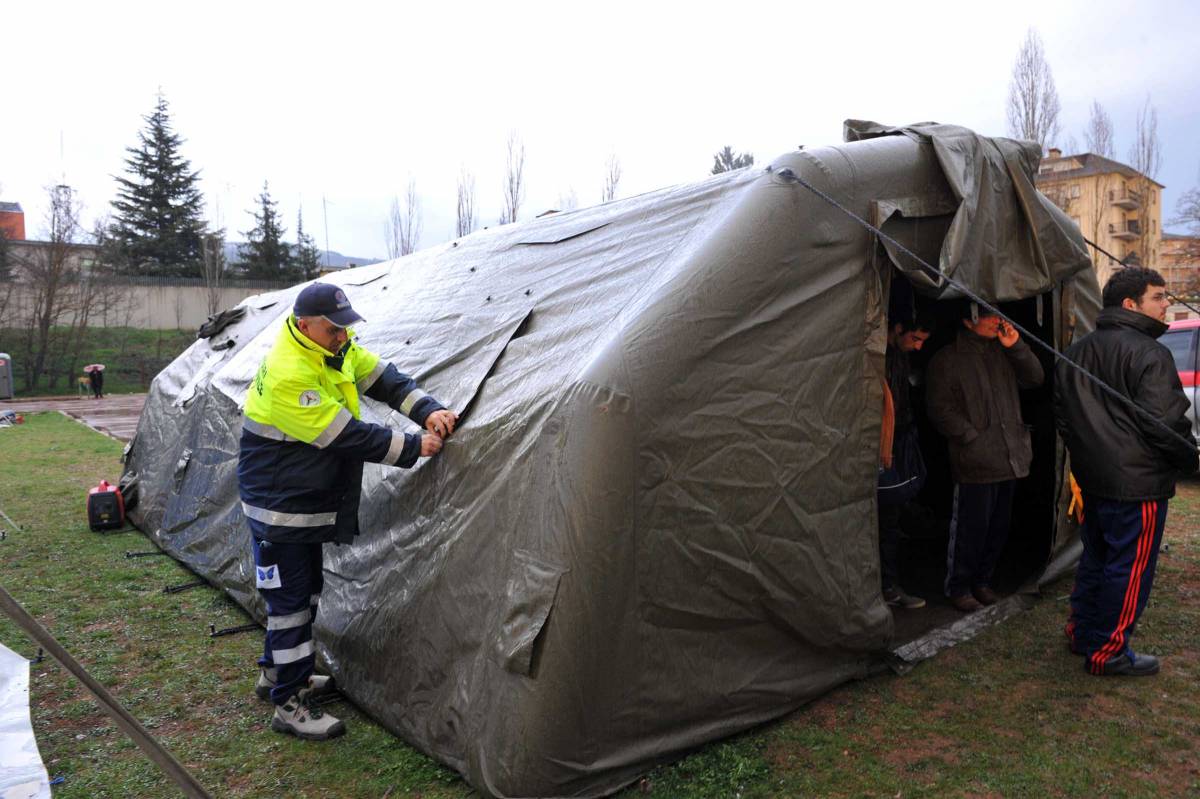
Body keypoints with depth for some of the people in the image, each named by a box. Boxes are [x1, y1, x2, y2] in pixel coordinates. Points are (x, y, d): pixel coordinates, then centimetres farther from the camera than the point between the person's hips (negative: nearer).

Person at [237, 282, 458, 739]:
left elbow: (387, 381, -3)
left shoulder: (338, 350, -1)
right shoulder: (287, 375, -29)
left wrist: (429, 412, -20)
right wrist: (414, 448, -24)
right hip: (278, 506, -9)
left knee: (305, 589, 20)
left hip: (310, 501, 9)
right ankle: (289, 706, 11)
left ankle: (278, 673, 38)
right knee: (291, 599, -1)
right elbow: (348, 436, -29)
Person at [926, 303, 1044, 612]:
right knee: (970, 528, 0)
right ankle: (958, 587, 15)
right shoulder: (947, 360, -7)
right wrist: (973, 438, -12)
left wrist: (1016, 347, -2)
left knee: (998, 526, 14)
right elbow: (940, 410, -9)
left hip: (1009, 457, 7)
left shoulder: (1002, 352, 12)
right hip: (975, 463, -6)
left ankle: (982, 580, 30)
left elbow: (1035, 379, 11)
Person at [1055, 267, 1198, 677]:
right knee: (1130, 567, 3)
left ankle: (1082, 630, 31)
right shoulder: (1149, 354, -17)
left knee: (1096, 555, 21)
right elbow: (1163, 422, -20)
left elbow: (1062, 413, 16)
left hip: (1093, 476, 8)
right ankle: (1108, 652, 11)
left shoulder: (1077, 352, 10)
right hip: (1138, 482, -8)